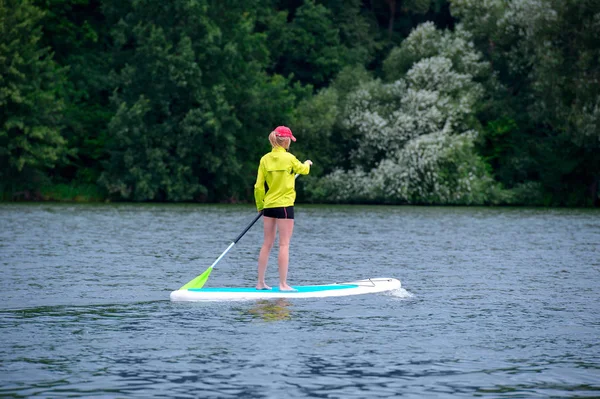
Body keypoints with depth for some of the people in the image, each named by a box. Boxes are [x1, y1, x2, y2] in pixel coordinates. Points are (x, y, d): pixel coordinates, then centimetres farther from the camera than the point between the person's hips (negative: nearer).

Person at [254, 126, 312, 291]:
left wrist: (260, 206, 16)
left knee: (267, 244, 11)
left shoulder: (265, 159, 1)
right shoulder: (289, 158, -11)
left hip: (268, 205, 5)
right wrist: (307, 163, 33)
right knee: (284, 244, -2)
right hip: (284, 205, -5)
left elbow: (259, 186, 4)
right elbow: (303, 170, 10)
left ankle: (260, 282, 14)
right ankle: (283, 284, -3)